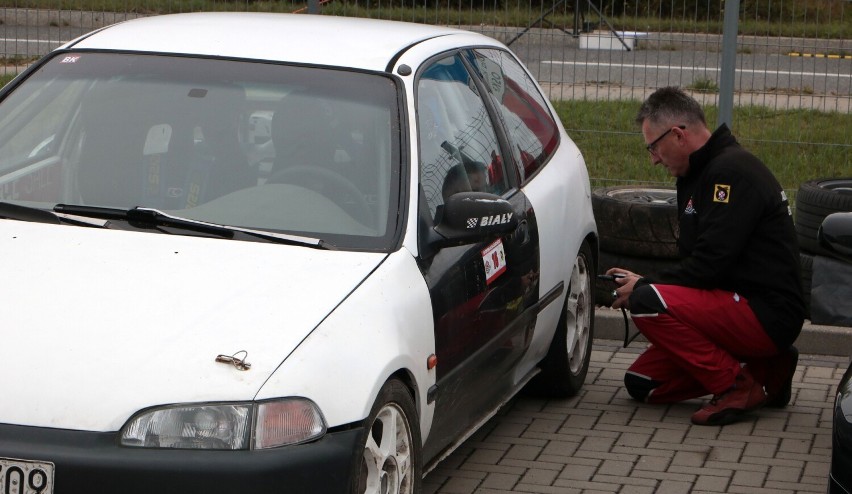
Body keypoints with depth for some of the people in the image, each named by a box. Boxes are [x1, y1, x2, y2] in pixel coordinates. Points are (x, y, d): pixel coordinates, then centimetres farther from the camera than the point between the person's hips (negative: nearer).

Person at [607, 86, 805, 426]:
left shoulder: (732, 171, -16)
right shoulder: (701, 172, 17)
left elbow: (711, 262, -23)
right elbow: (696, 258, 22)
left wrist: (644, 287, -11)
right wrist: (641, 281, 9)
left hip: (767, 315, -11)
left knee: (647, 303, -26)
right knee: (642, 384, 5)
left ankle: (739, 387, -14)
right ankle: (764, 370, 11)